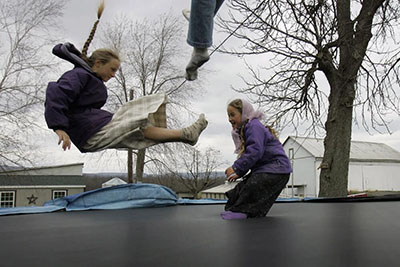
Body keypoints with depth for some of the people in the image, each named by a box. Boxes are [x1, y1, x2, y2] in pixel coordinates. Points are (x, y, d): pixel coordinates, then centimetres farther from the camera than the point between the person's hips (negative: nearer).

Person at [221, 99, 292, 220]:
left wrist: (236, 167, -24)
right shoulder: (244, 130, 19)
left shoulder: (254, 126, -14)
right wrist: (239, 173, 11)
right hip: (263, 169, 11)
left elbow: (255, 151, -26)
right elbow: (248, 153, 22)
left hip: (275, 168, -11)